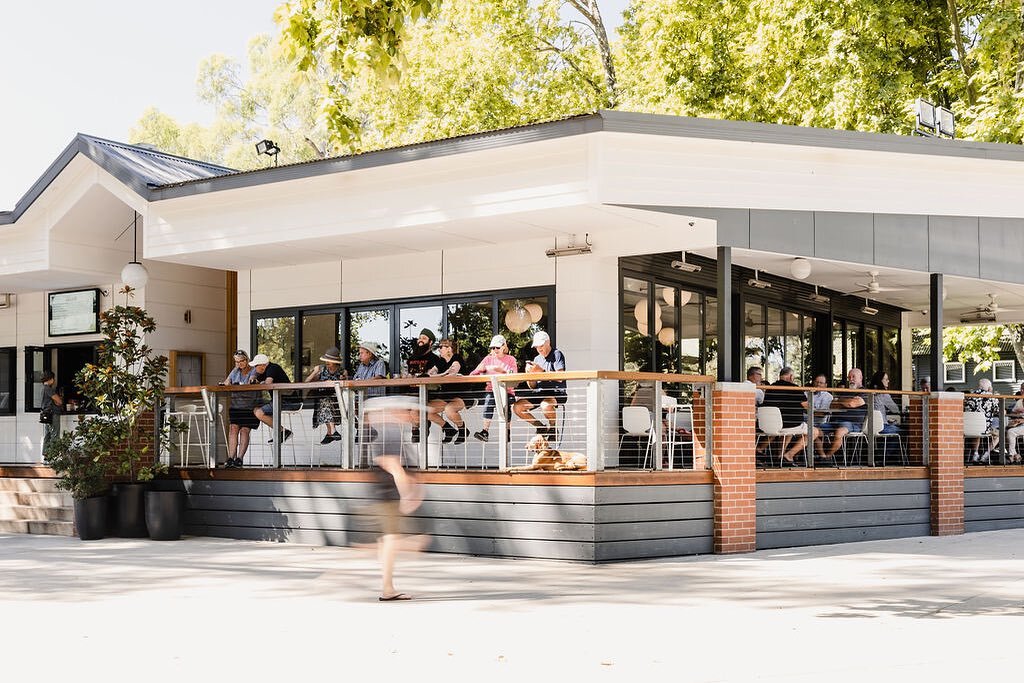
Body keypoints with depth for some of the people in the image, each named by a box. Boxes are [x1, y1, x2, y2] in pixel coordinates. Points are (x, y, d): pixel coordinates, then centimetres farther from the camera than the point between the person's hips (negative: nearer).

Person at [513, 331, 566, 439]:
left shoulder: (557, 354, -1)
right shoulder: (537, 359, 18)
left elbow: (560, 378, -16)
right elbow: (532, 386, 15)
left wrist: (541, 371, -21)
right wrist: (529, 373, -5)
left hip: (556, 392, -7)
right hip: (539, 393, 7)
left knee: (546, 405, -39)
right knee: (516, 407, -12)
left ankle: (552, 427, -7)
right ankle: (540, 426, 6)